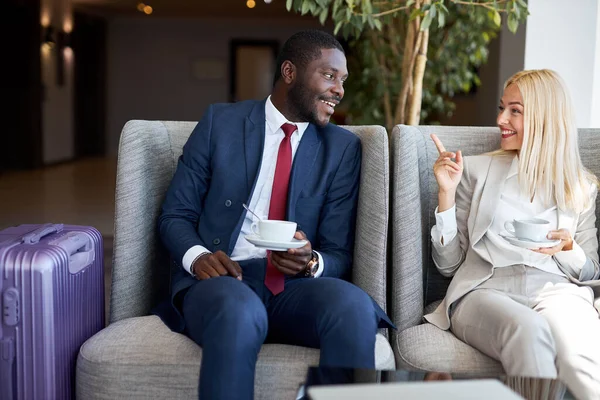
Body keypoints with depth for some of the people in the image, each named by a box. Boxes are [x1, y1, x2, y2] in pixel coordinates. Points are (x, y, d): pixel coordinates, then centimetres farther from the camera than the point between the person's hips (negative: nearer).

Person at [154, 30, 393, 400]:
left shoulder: (343, 148, 9)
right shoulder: (221, 122, 5)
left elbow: (340, 254, 6)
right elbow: (175, 216, 7)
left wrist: (312, 262, -17)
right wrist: (197, 256, -15)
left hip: (296, 288, 2)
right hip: (221, 280, -2)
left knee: (353, 304, -31)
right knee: (239, 311, -38)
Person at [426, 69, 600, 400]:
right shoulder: (476, 170, 14)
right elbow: (448, 265, 10)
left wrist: (568, 250, -4)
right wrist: (447, 192, -1)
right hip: (486, 289, -1)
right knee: (529, 329, -38)